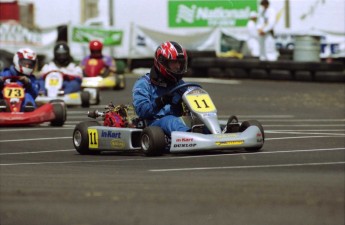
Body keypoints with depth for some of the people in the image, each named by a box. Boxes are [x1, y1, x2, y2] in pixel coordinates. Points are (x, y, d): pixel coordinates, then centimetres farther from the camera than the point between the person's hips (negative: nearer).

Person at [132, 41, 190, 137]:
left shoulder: (179, 83, 23)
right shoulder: (144, 84, 6)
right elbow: (141, 110, -7)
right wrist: (161, 101, -22)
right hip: (156, 122, -5)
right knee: (170, 120, -39)